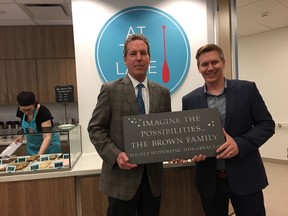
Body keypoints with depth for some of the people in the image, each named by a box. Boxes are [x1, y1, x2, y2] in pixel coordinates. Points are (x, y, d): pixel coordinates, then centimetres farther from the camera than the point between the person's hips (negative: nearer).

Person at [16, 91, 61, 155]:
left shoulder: (43, 112, -27)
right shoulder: (20, 111, -10)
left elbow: (47, 137, -32)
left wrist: (39, 155, -42)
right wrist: (21, 135, -5)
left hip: (49, 146, -5)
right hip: (31, 148, 5)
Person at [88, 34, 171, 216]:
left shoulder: (163, 93, 6)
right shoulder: (110, 90, -5)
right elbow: (95, 128, -6)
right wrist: (116, 155, -19)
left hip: (153, 176, 4)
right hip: (121, 177, -3)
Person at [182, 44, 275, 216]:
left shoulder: (247, 89, -2)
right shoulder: (190, 100, 1)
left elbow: (267, 124, -3)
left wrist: (240, 144, -19)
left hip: (245, 176, -1)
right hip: (209, 180, 2)